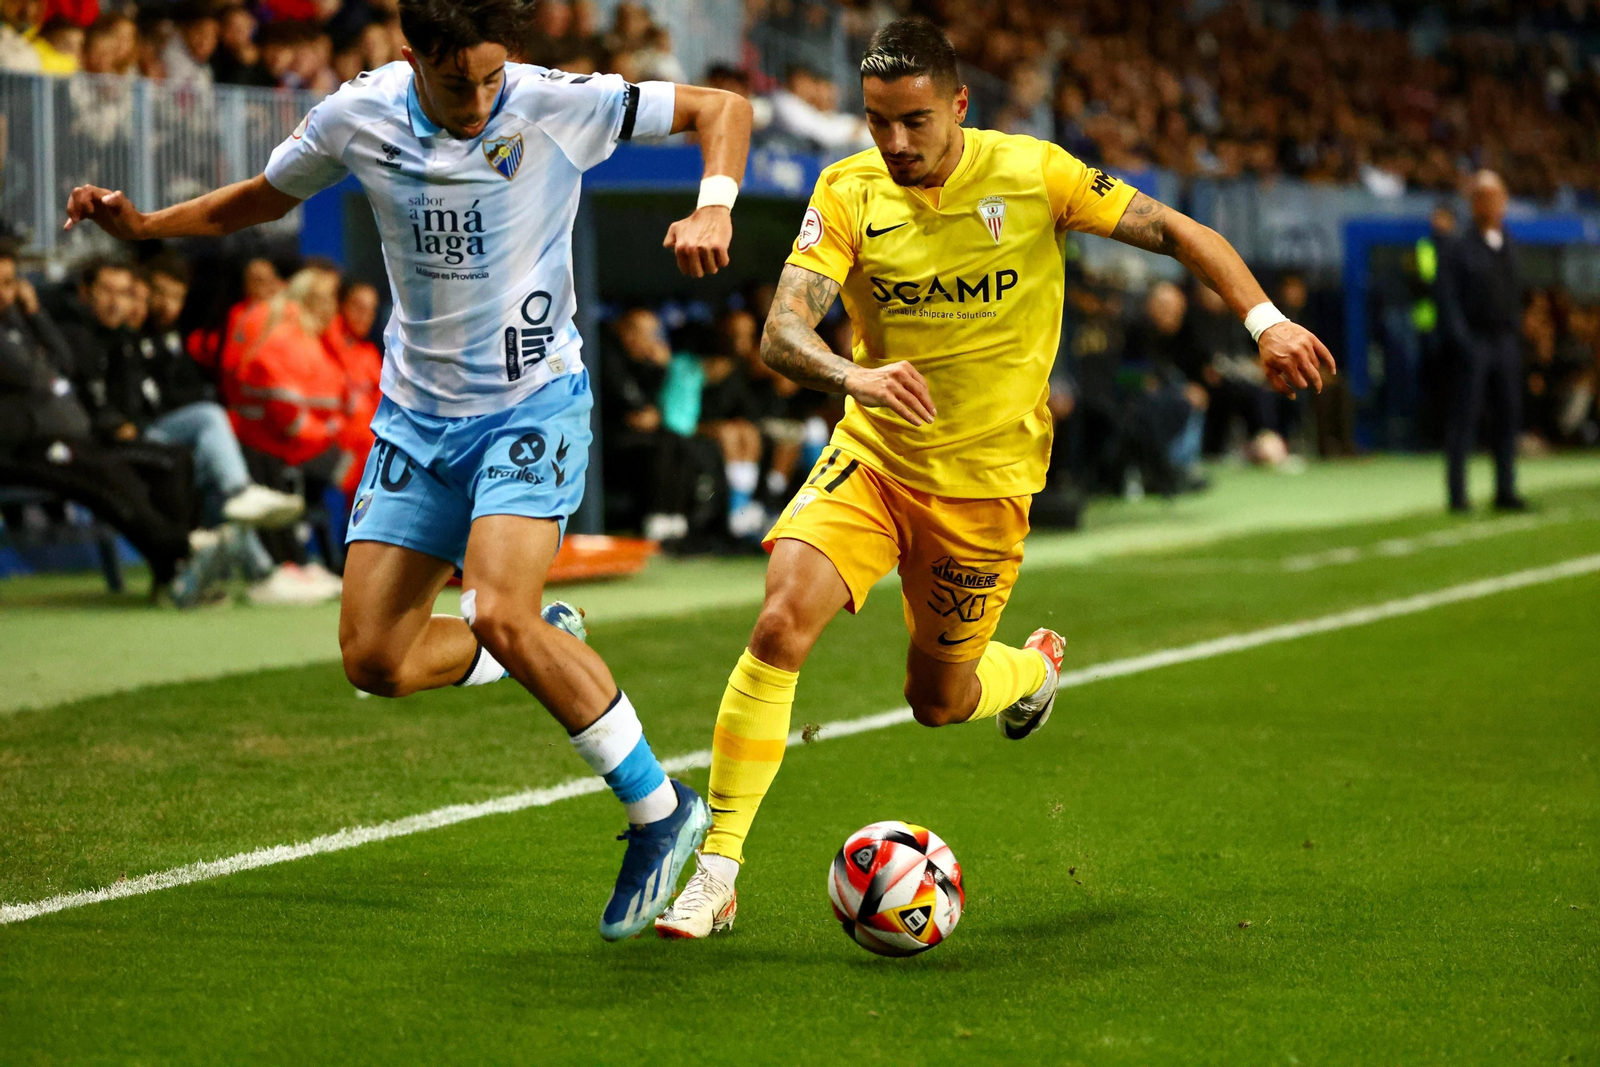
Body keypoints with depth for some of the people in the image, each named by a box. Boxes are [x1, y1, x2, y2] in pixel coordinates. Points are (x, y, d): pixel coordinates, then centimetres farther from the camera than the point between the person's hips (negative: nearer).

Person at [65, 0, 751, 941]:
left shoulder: (556, 105, -14)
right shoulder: (359, 117, -5)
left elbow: (722, 107, -5)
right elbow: (264, 199, 15)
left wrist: (713, 210, -22)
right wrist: (143, 225, 2)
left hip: (534, 405, -5)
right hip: (418, 412, 5)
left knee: (496, 615, -26)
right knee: (374, 659, -1)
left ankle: (661, 811, -11)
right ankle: (543, 648, 29)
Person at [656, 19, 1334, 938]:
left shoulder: (1029, 173, -12)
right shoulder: (849, 193, -10)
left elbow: (1177, 232, -6)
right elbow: (782, 332, -21)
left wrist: (1265, 319, -19)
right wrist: (855, 377, -41)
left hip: (985, 481, -1)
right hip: (872, 457, 1)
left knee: (939, 700, 9)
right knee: (782, 625, -22)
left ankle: (1036, 667, 47)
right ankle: (716, 872, -12)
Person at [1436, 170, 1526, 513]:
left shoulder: (1508, 248, 15)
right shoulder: (1457, 249, -3)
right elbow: (1447, 300, -9)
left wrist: (1516, 333, 12)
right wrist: (1461, 341, -17)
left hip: (1506, 341, 6)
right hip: (1472, 342, -6)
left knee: (1509, 416, 5)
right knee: (1464, 417, -5)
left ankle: (1505, 491, 12)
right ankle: (1457, 493, -2)